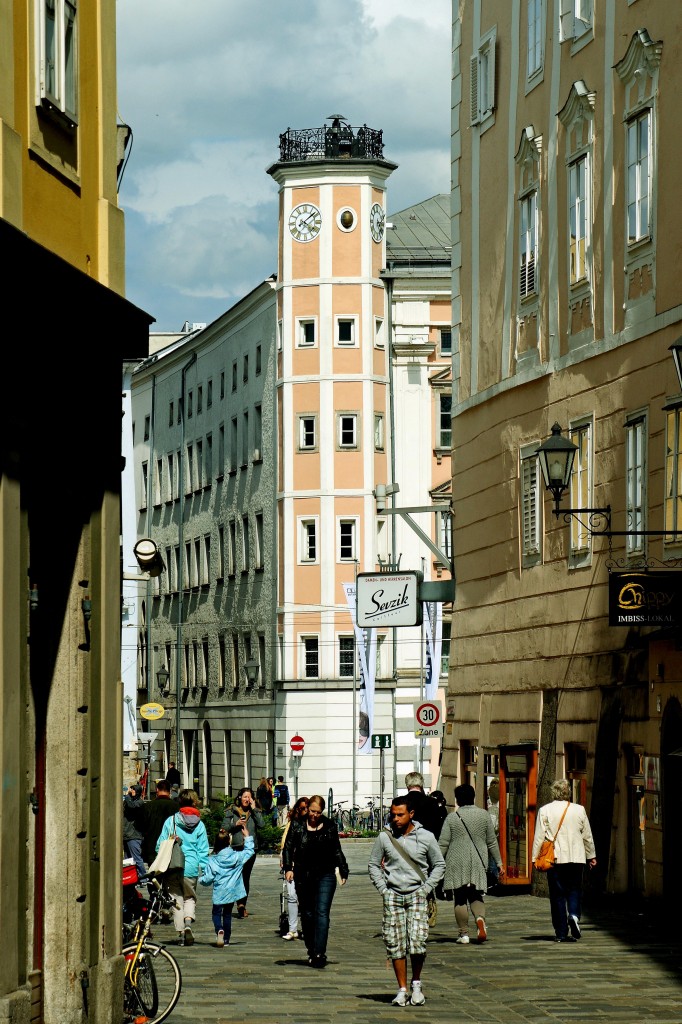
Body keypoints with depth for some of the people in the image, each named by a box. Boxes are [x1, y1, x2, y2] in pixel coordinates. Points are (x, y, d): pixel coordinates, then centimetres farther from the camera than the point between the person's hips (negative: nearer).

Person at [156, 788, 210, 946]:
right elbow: (203, 850, 1)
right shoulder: (199, 825, 1)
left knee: (177, 899, 9)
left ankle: (180, 933, 4)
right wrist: (205, 869, 5)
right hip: (191, 868, 0)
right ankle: (188, 920, -11)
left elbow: (160, 845, 1)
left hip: (173, 868, 0)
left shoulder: (170, 821, 0)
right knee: (190, 897, 16)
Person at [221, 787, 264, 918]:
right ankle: (241, 903, -21)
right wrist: (235, 824, -11)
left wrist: (254, 809, -3)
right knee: (239, 874, -13)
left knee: (246, 877, 6)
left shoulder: (254, 811, 13)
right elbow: (224, 828, 4)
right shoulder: (231, 811, 7)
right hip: (236, 848, -3)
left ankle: (242, 906, 10)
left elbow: (261, 824, -4)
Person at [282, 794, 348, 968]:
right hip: (303, 876, 1)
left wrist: (343, 870, 11)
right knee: (307, 914, 8)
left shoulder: (329, 826, 6)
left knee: (322, 912, -11)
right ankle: (311, 951, 20)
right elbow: (288, 847, 1)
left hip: (325, 875, -1)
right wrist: (288, 867, -12)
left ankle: (319, 953, -17)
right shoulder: (297, 825, 4)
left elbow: (337, 851, 14)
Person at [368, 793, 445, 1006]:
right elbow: (373, 865, 12)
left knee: (418, 942, -13)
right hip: (392, 896, 1)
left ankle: (416, 984, 9)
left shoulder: (426, 837, 0)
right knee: (395, 944, -1)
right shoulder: (384, 837, 2)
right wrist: (383, 889, 1)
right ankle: (402, 989, 8)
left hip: (417, 895, -1)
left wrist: (426, 888, 0)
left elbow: (439, 865, 10)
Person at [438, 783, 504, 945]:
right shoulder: (484, 815, 3)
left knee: (460, 898, 5)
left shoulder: (452, 818, -2)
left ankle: (463, 933, 4)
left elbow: (443, 845, -2)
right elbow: (492, 842, 7)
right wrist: (499, 863, 14)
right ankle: (480, 917, -20)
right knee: (476, 896, 10)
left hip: (457, 864, -2)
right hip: (478, 863, 2)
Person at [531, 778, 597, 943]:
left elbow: (539, 837, -3)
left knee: (557, 895, 4)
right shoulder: (579, 810, 3)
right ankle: (574, 915, -17)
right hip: (576, 858, 1)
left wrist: (535, 858, 4)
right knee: (574, 890, 12)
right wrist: (591, 855, 22)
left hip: (554, 859, -1)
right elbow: (587, 836, 10)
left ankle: (561, 933, 2)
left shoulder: (545, 811, -3)